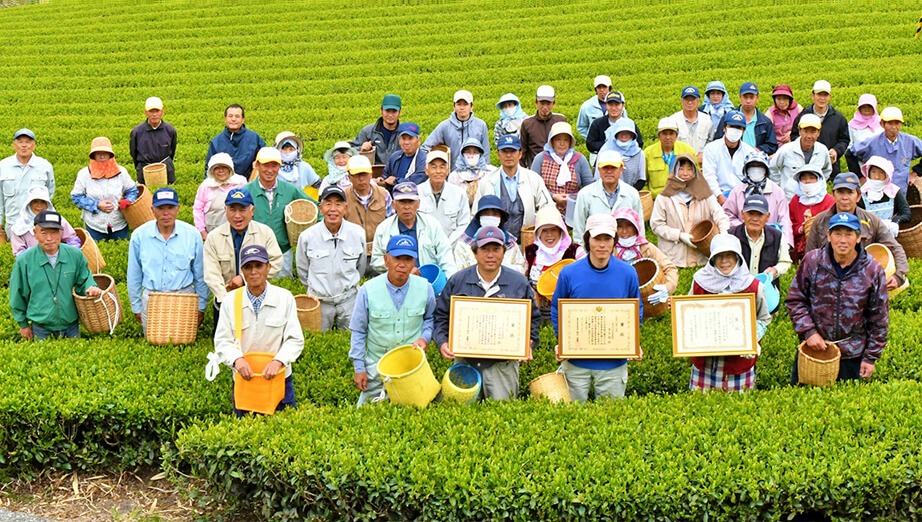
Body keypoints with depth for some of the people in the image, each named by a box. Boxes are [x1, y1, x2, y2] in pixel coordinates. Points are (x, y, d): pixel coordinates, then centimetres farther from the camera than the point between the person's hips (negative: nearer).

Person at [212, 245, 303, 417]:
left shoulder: (285, 298, -2)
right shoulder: (231, 300, 0)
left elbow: (295, 340, -5)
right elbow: (222, 341, -2)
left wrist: (278, 361, -22)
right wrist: (237, 359, -22)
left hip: (279, 377, -1)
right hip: (243, 378, 1)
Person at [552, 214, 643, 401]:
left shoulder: (628, 273, -4)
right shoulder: (569, 273, -6)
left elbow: (637, 310, 10)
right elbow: (557, 309, 7)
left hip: (614, 362, 0)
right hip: (577, 361, 0)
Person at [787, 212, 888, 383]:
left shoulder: (873, 271, -7)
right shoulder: (812, 261, -7)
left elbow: (879, 319, 0)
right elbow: (795, 300, 2)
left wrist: (871, 357, 0)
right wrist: (808, 331, -10)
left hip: (852, 356, 0)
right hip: (812, 349, 1)